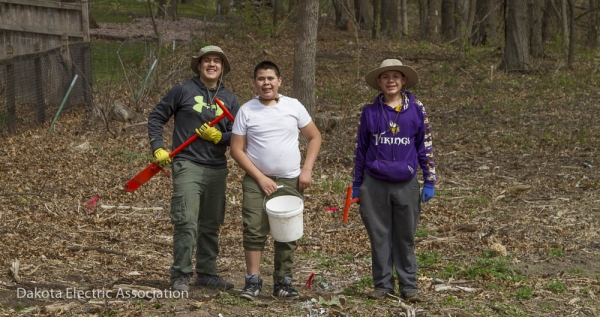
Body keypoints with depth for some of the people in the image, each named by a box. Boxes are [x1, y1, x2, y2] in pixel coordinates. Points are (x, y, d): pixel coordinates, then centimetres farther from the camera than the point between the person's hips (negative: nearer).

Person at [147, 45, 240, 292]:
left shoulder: (229, 99, 10)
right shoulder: (183, 90, 0)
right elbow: (156, 117, 5)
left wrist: (218, 137, -12)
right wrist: (158, 148, -5)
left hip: (217, 169, 5)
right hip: (188, 166, -5)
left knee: (211, 225, 13)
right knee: (186, 222, -12)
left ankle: (207, 273, 24)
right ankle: (181, 275, -4)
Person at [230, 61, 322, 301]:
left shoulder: (293, 106, 2)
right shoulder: (246, 110, -2)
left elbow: (315, 137, 9)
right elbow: (237, 149, -3)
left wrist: (307, 170, -2)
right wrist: (260, 177, -10)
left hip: (291, 181, 1)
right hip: (257, 180, -1)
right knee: (254, 230, -9)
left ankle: (282, 282, 15)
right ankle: (253, 281, 0)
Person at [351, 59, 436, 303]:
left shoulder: (416, 109, -1)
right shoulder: (370, 110, 1)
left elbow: (425, 146, 4)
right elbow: (361, 148, 7)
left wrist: (429, 182, 1)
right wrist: (357, 184, 8)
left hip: (406, 185, -1)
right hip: (375, 184, 1)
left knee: (405, 237, 7)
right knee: (379, 236, 7)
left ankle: (408, 285, 16)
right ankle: (383, 284, 17)